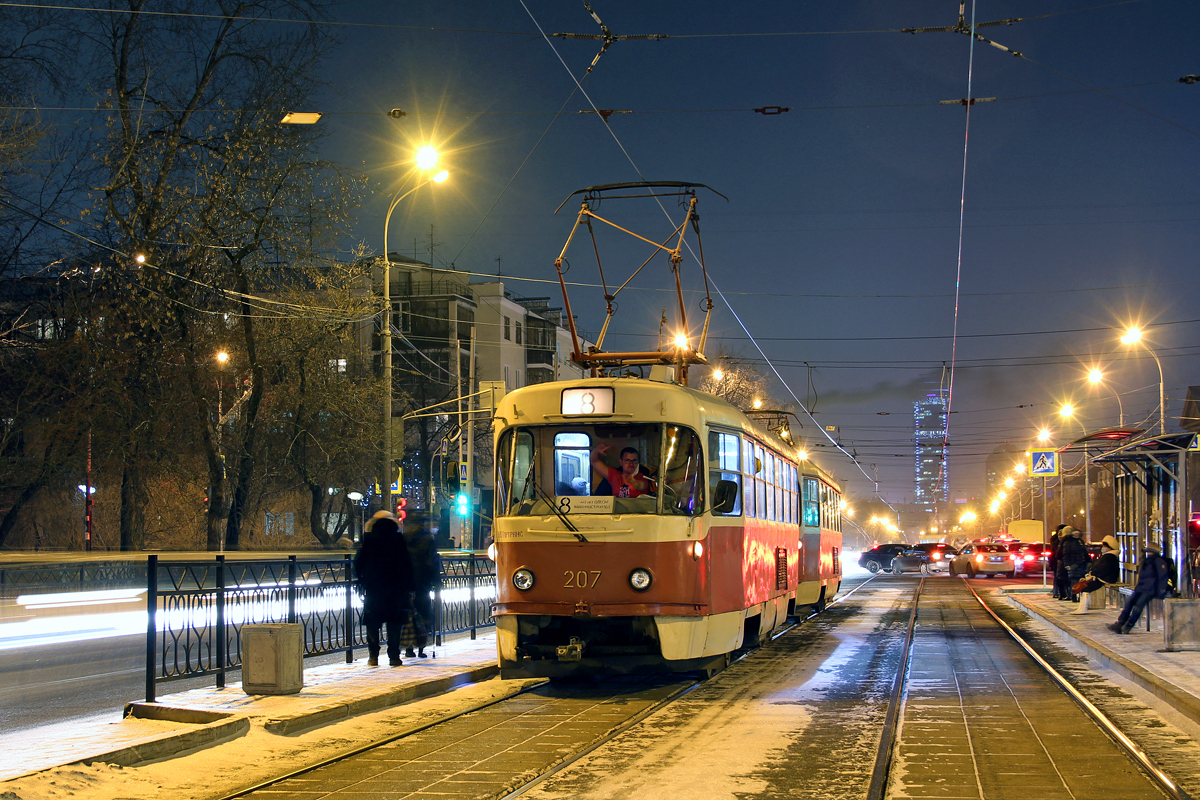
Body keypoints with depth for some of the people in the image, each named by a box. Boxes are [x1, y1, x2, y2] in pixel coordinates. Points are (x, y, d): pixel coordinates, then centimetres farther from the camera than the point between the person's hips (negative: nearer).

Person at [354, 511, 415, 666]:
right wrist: (408, 589, 6)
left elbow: (359, 564, 0)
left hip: (373, 589, -1)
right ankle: (394, 656, 2)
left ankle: (373, 656, 2)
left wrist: (361, 582, 13)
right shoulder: (399, 539, 1)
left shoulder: (369, 539, -2)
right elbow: (407, 566, 2)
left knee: (372, 624, 7)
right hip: (395, 589, 1)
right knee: (395, 623, 6)